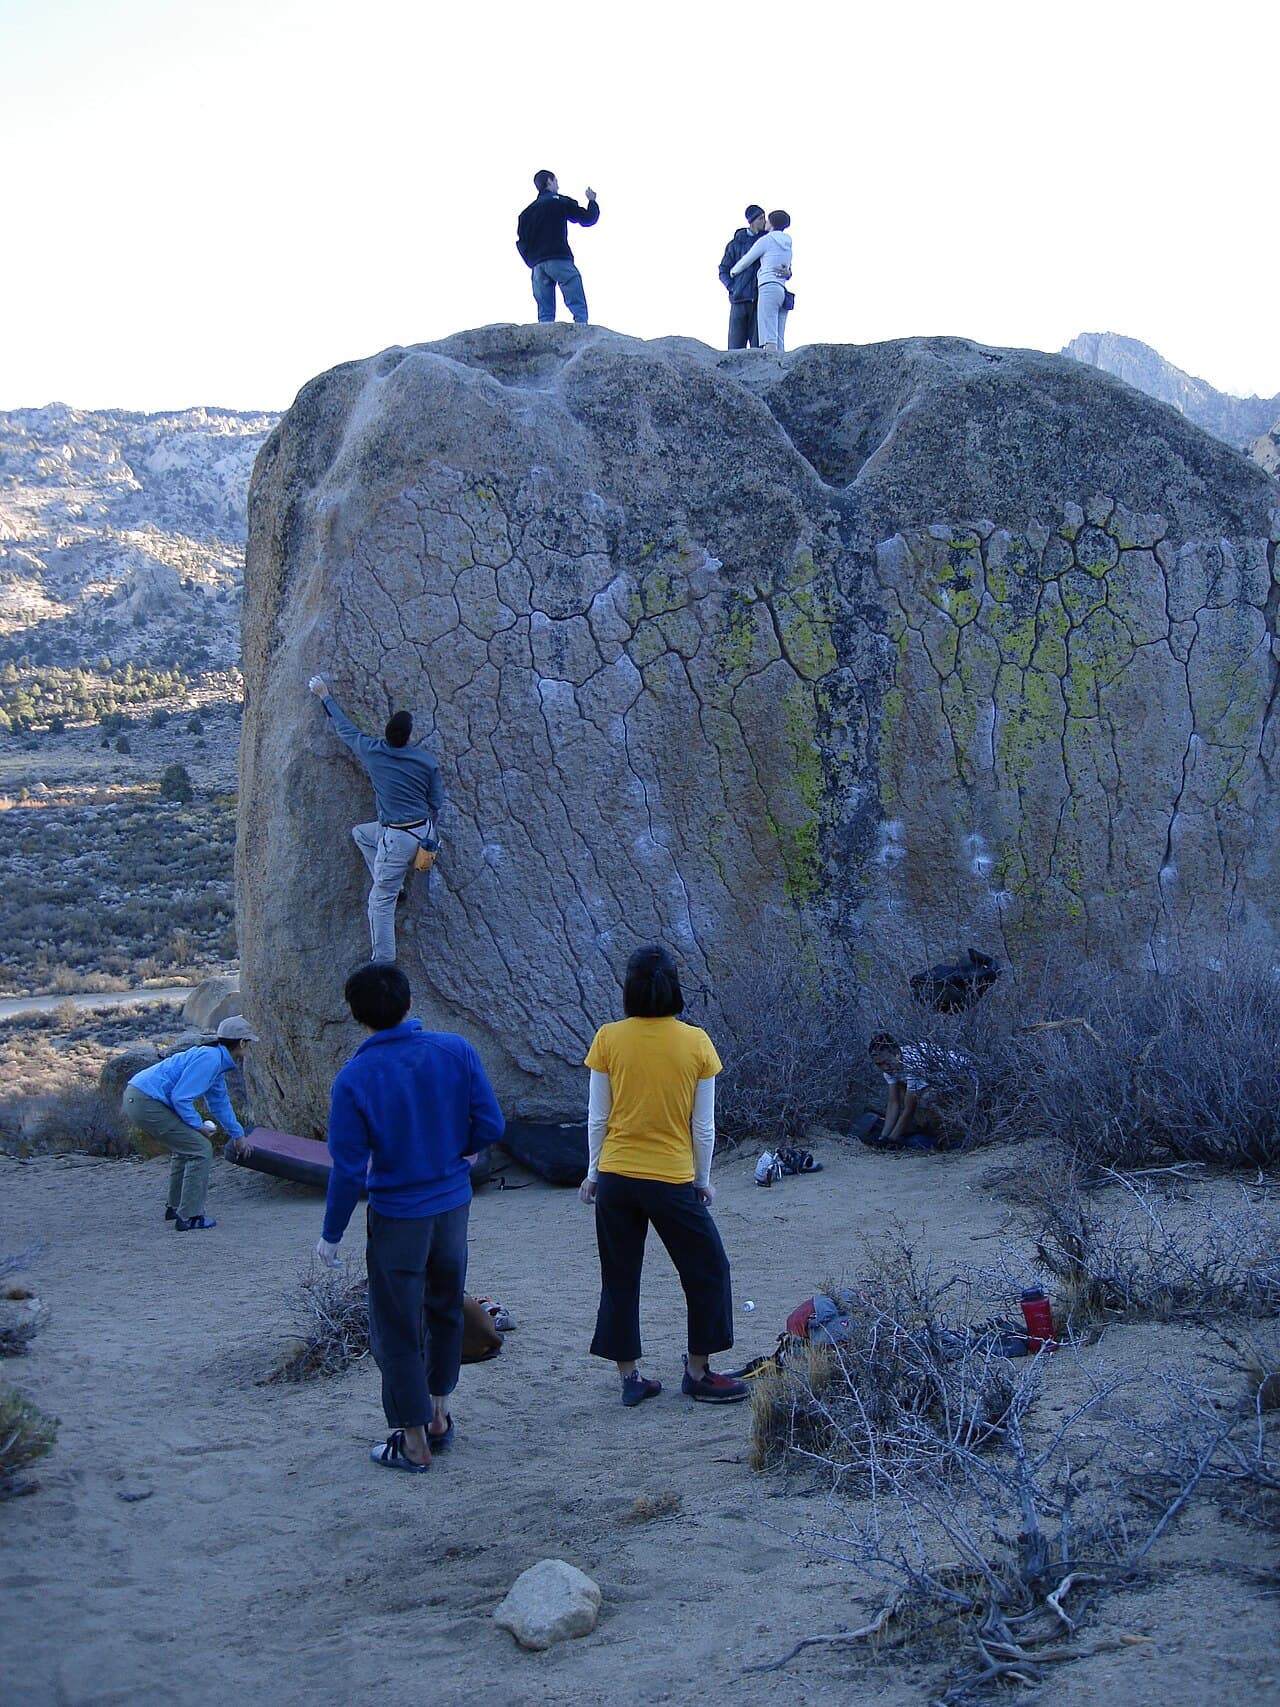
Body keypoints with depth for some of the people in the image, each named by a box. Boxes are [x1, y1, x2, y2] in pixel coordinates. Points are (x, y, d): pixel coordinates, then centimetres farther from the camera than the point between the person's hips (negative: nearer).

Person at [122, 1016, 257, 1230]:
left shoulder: (216, 1059, 17)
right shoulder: (209, 1058, -16)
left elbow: (220, 1103, 32)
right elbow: (181, 1098, -20)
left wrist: (238, 1134, 41)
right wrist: (198, 1126, -8)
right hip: (146, 1103, -11)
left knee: (186, 1148, 25)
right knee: (200, 1150, -6)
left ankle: (175, 1207, 35)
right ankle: (189, 1217, -3)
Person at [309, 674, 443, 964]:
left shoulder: (372, 752, -8)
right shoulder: (427, 761, -2)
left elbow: (343, 727, 8)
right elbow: (436, 802, 6)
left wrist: (325, 695, 24)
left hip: (398, 838, -5)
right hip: (424, 831, 5)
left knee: (381, 901, 4)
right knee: (360, 832, 29)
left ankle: (383, 962, 5)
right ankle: (394, 886, 26)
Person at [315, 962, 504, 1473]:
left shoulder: (354, 1079, -17)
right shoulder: (455, 1051, -9)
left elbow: (349, 1169, -14)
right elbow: (490, 1124, -6)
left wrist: (331, 1235, -2)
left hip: (397, 1216, -4)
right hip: (454, 1203, 4)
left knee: (397, 1331, 9)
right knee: (445, 1310, 23)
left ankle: (414, 1443, 17)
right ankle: (438, 1416, 36)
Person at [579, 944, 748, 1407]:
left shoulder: (609, 1039, -5)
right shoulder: (696, 1043, -6)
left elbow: (597, 1118, 0)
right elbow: (703, 1126, -2)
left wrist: (594, 1172, 12)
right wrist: (702, 1180, 11)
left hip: (616, 1178, 2)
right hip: (672, 1179, -2)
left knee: (619, 1278, 14)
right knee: (708, 1271, 15)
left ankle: (630, 1377, 17)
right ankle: (698, 1373, 19)